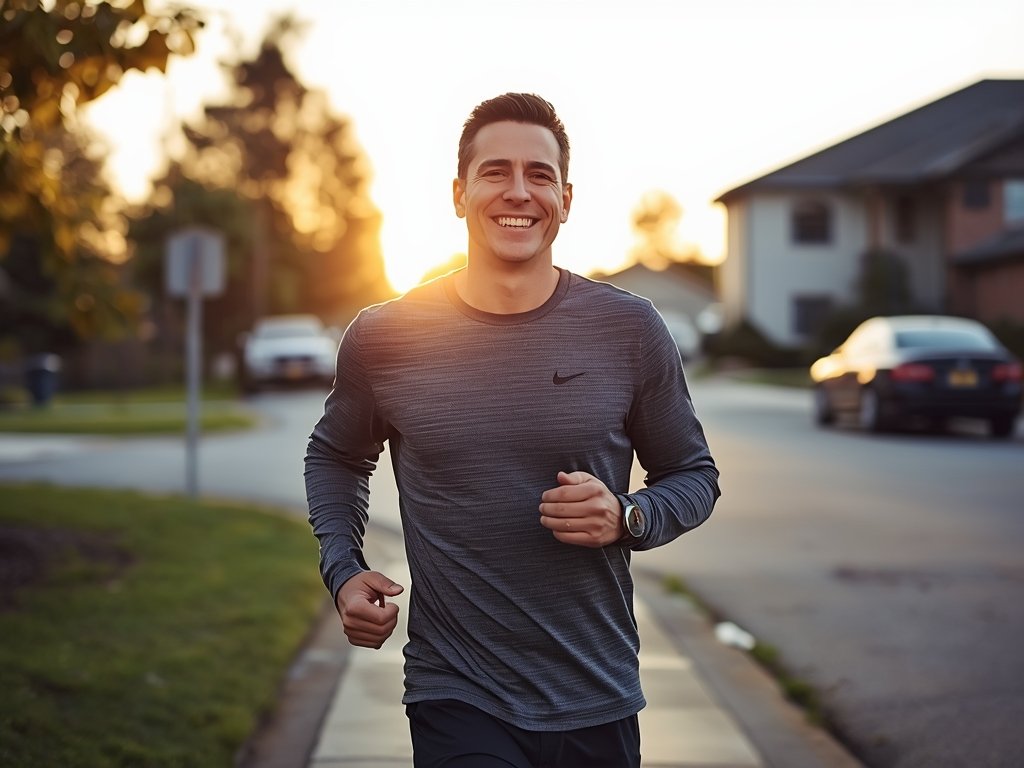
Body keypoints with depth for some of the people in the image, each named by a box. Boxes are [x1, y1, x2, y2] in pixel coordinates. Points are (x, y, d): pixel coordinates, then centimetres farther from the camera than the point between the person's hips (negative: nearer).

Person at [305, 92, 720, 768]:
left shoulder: (629, 331, -4)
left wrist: (627, 519, -13)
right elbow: (336, 456, 16)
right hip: (457, 703, -1)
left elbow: (694, 474, 7)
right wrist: (342, 569, 0)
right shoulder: (384, 338, -3)